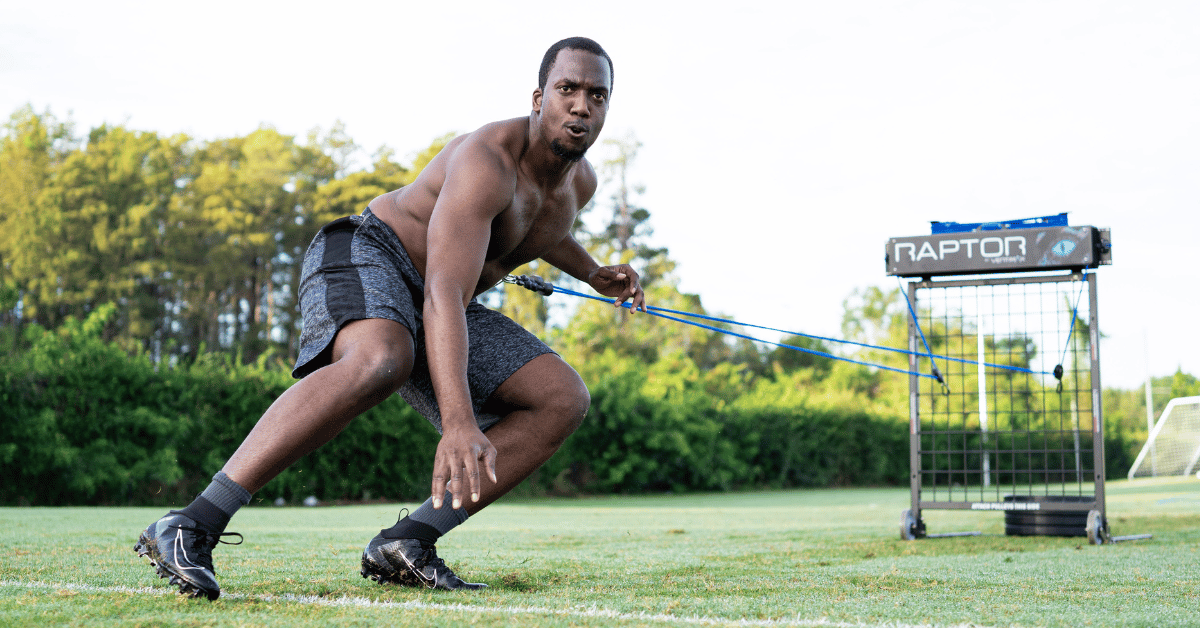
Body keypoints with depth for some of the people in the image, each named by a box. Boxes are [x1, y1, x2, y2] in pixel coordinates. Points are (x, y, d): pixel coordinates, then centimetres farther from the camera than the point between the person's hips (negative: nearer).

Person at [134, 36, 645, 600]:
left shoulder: (579, 181, 3)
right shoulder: (487, 161, -26)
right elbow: (444, 295, -38)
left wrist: (593, 274, 17)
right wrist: (459, 423, -50)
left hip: (434, 310, 9)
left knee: (563, 399, -10)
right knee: (380, 362, -43)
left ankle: (406, 543, -18)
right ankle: (191, 527, -42)